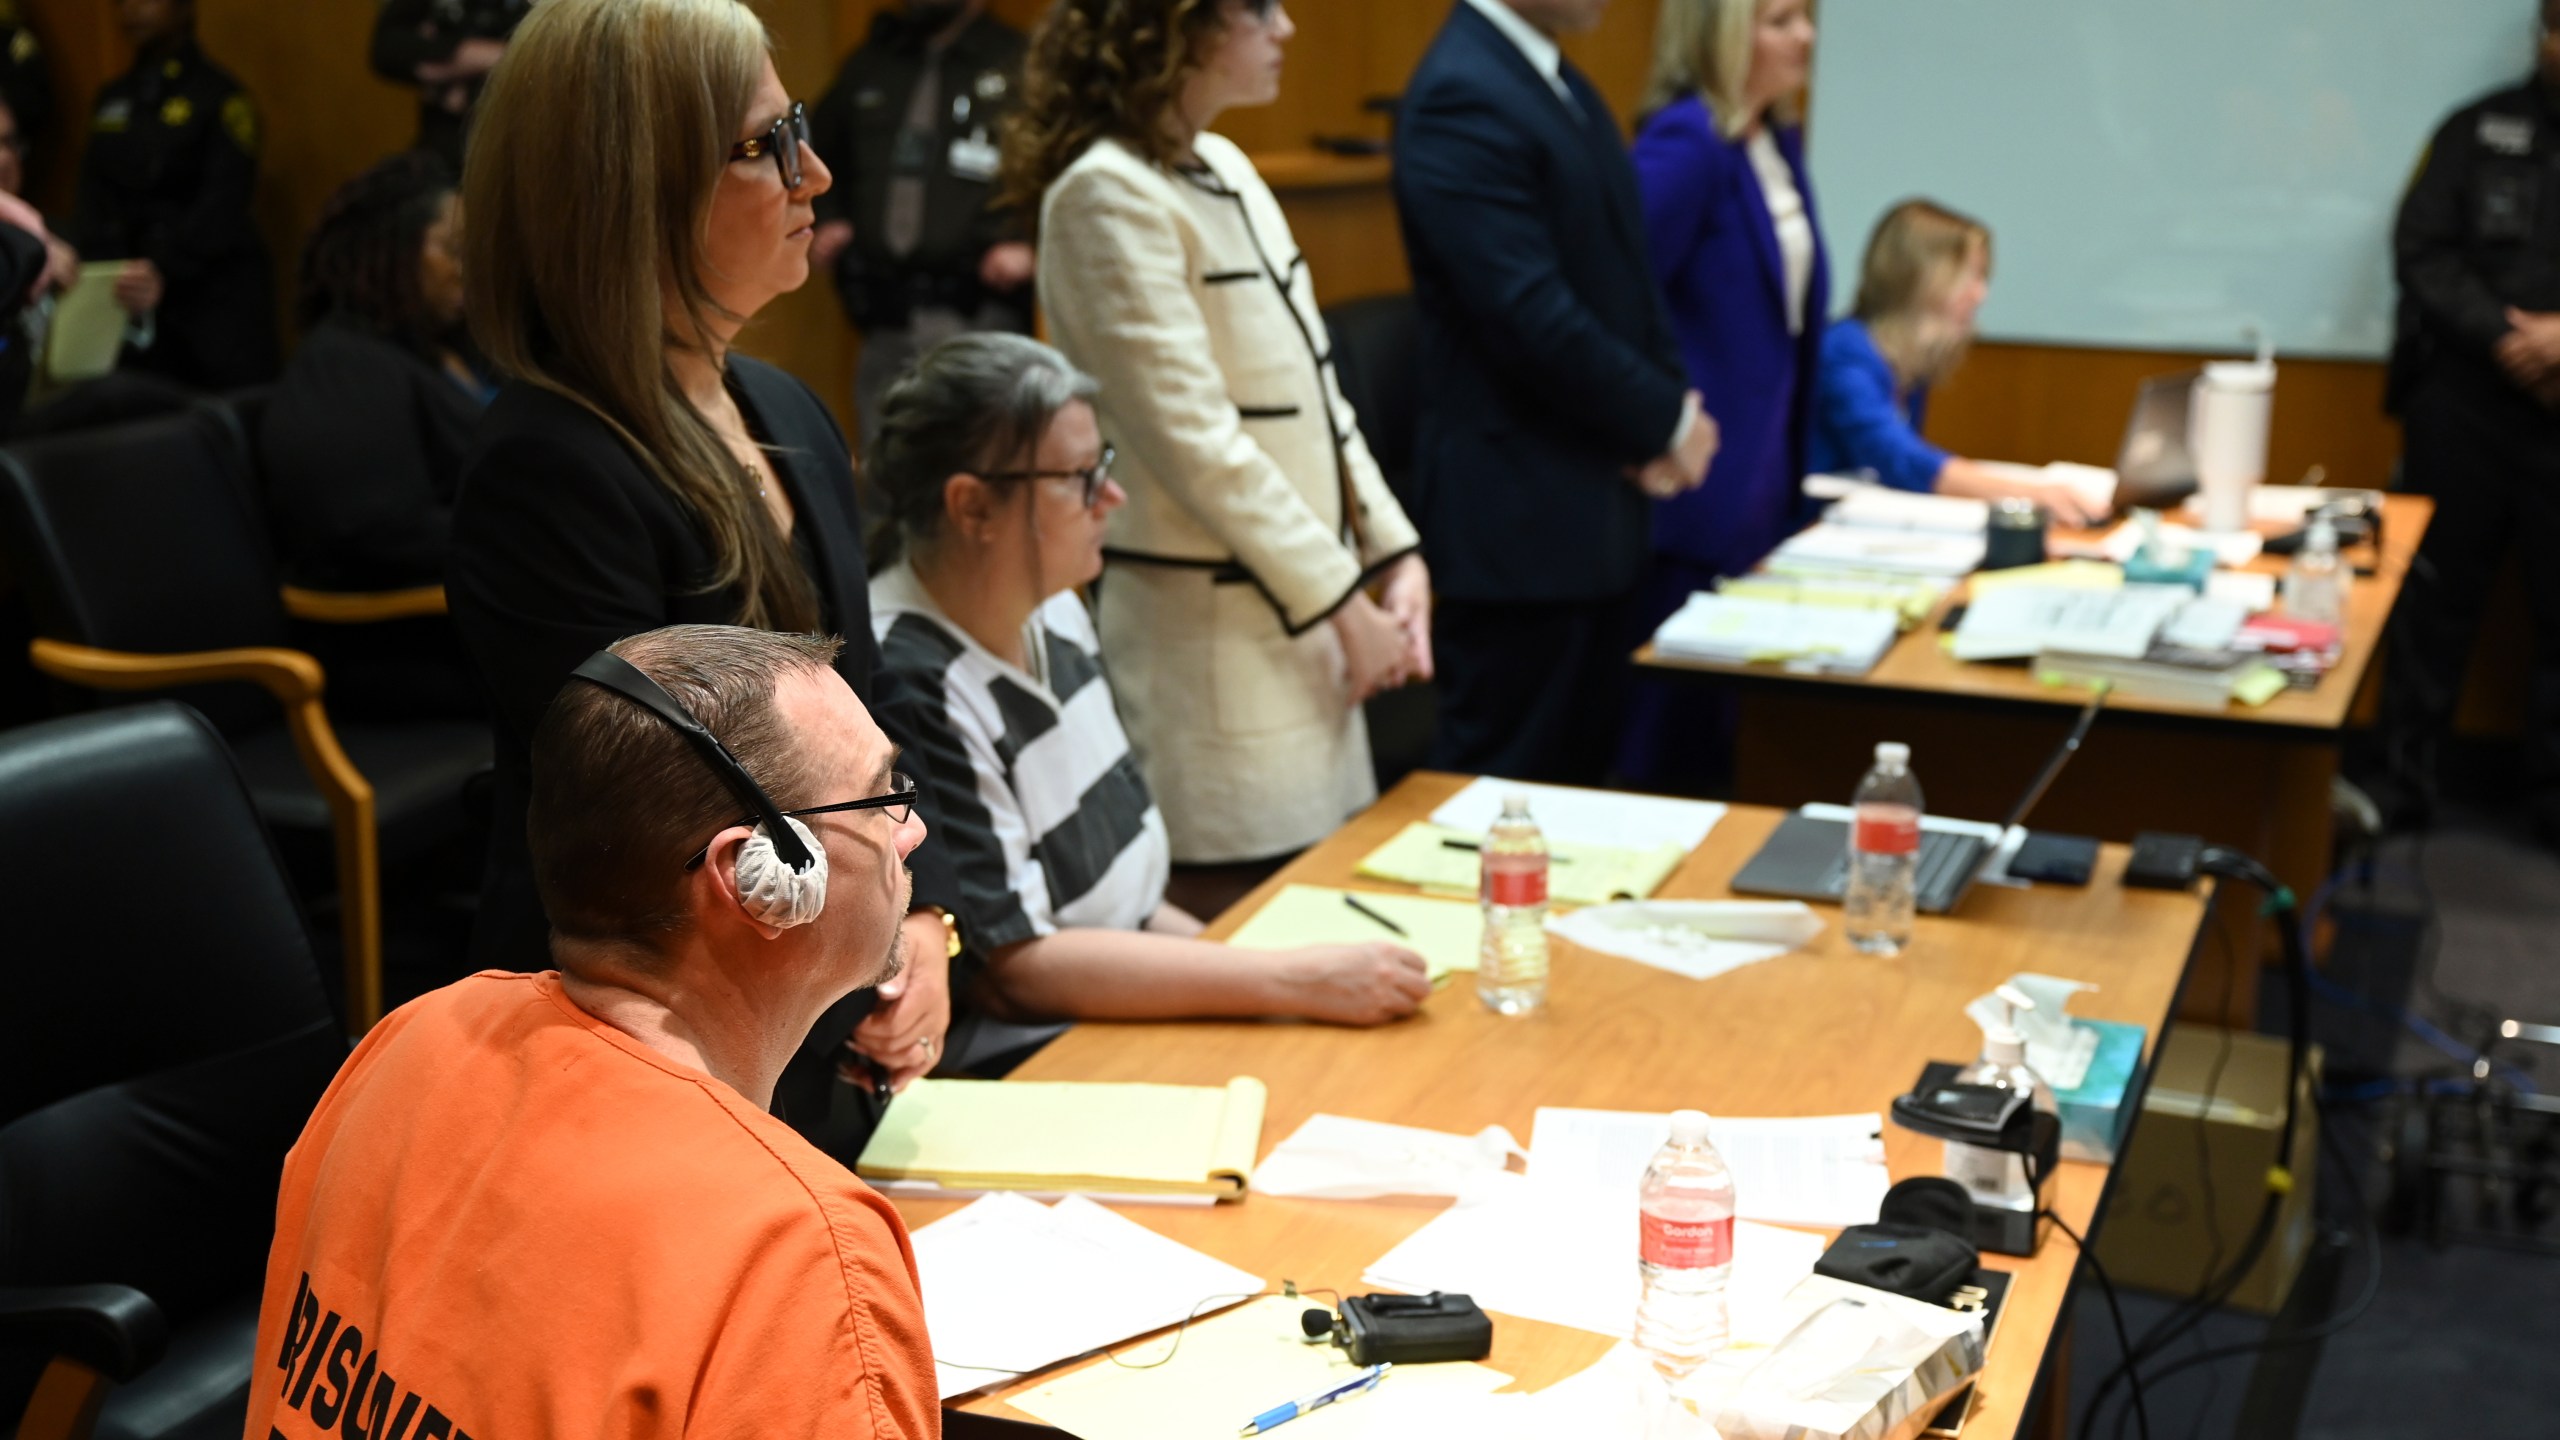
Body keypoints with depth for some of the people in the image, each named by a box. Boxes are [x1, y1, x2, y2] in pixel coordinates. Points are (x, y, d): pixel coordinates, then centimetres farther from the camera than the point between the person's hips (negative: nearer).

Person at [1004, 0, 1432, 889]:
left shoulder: (1224, 168, 12)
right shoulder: (1111, 196, -15)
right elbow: (1191, 436, -18)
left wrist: (1393, 553, 7)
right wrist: (1341, 603, -13)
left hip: (1299, 626, 8)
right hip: (1213, 641, -8)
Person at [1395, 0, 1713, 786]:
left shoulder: (1563, 86, 13)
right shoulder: (1462, 98, -18)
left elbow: (1625, 270, 16)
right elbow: (1530, 316, -23)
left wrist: (1676, 404, -1)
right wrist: (1666, 423, -11)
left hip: (1598, 507, 9)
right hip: (1523, 515, -9)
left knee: (1584, 766, 16)